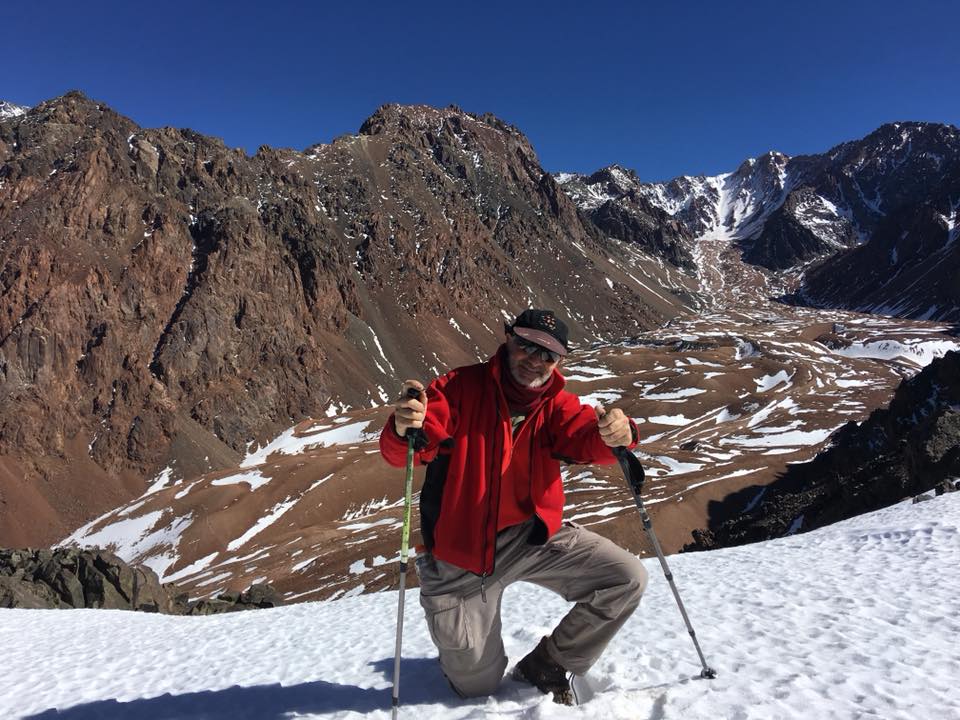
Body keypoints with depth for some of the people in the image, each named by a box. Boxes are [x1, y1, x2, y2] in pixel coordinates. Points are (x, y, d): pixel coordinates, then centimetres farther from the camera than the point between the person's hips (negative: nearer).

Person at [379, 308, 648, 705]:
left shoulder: (556, 403, 0)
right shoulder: (461, 387, -12)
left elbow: (587, 438, -19)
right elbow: (398, 452, -20)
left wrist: (613, 434, -43)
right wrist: (404, 430, -45)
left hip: (534, 536, 4)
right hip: (461, 551, -3)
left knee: (628, 579, -5)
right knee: (476, 686, 7)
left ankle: (545, 666, 15)